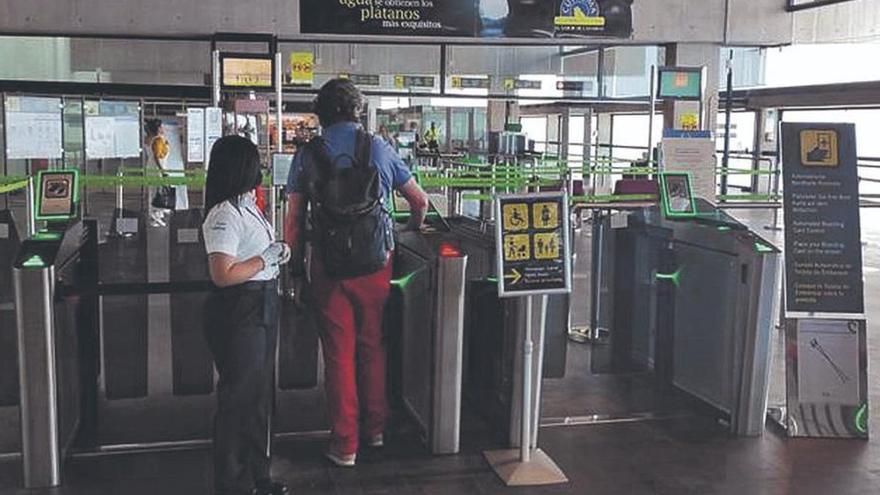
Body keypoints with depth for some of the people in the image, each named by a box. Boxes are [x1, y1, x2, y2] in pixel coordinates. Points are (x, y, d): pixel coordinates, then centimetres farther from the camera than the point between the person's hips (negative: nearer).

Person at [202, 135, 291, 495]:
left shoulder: (247, 206, 11)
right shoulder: (224, 215, -19)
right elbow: (223, 275, -25)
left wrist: (277, 252, 6)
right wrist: (267, 257, -18)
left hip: (261, 309, 10)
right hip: (238, 314, -10)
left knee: (259, 394, 17)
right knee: (239, 398, 1)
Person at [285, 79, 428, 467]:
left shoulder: (307, 155, 0)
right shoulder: (380, 149, 1)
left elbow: (294, 221, 0)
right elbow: (420, 200, 11)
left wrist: (296, 272, 9)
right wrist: (413, 229, 31)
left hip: (329, 267, -1)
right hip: (375, 263, 1)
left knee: (339, 354, 7)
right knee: (372, 346, 16)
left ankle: (344, 444, 12)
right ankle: (375, 428, 27)